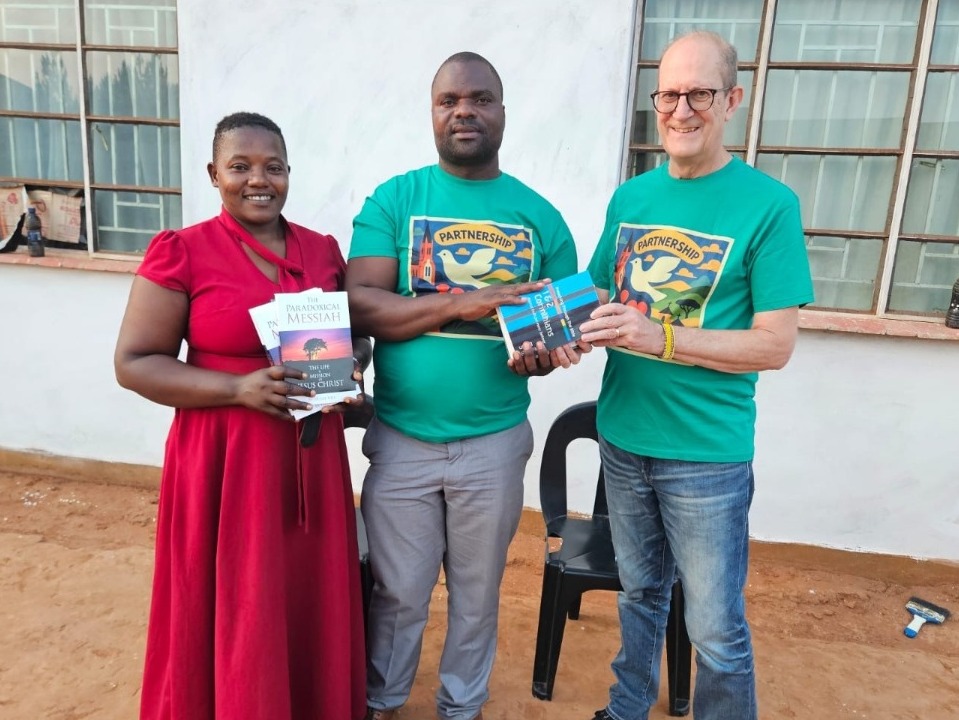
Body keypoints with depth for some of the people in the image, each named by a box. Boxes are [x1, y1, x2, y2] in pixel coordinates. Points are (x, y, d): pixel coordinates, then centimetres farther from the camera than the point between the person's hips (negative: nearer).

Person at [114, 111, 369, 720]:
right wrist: (239, 388, -19)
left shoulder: (324, 251, 6)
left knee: (312, 599, 15)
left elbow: (357, 334, 17)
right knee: (231, 610, 9)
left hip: (312, 454, 4)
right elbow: (134, 363, -8)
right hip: (224, 458, -3)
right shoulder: (180, 252, -7)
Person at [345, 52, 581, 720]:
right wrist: (463, 304, -24)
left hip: (494, 443, 1)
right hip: (401, 439, 0)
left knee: (477, 593, 19)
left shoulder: (541, 217, 0)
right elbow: (360, 305, -13)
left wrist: (541, 354, -18)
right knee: (398, 593, 17)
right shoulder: (392, 201, -3)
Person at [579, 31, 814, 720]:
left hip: (708, 455, -4)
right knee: (641, 593, 23)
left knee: (716, 630, 8)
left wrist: (660, 337, -25)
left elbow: (776, 345, -13)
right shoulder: (630, 197, 5)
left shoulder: (769, 205, -10)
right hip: (622, 438, 5)